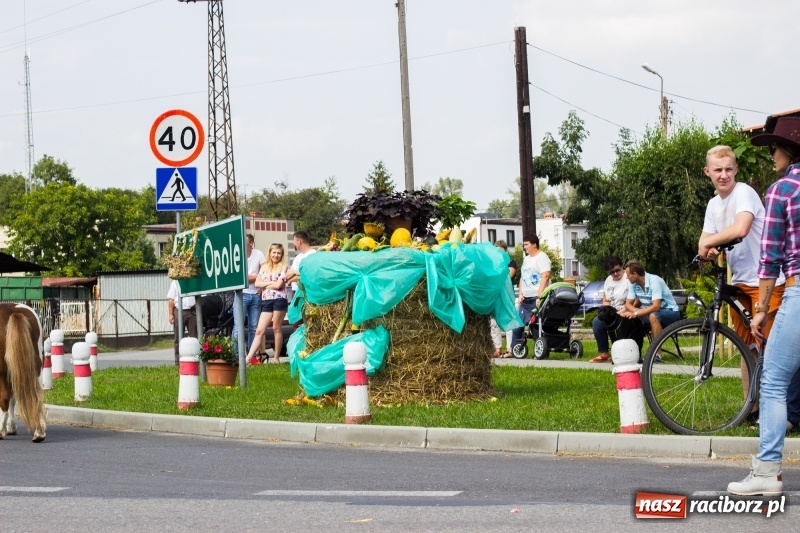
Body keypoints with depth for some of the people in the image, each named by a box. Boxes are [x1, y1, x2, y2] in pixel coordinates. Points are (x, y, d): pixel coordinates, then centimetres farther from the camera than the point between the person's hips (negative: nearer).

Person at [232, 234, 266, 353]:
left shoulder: (258, 254, 3)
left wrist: (261, 289, -7)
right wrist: (256, 276, -4)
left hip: (256, 295, 3)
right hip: (242, 294, -3)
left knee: (254, 328, 5)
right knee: (238, 327, -8)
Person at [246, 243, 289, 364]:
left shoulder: (283, 268, 1)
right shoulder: (264, 267, 14)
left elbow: (278, 285, -9)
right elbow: (257, 283, 5)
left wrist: (265, 284, 1)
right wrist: (271, 283, -6)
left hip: (279, 300, -4)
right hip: (266, 301, 4)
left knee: (276, 328, 0)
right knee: (259, 330, -1)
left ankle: (276, 357, 8)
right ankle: (249, 358, -7)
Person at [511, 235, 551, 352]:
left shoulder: (542, 257, -5)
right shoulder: (526, 259, 20)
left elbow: (545, 277, -15)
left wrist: (540, 296, -22)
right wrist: (520, 294, 10)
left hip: (537, 298, -8)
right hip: (525, 299, 8)